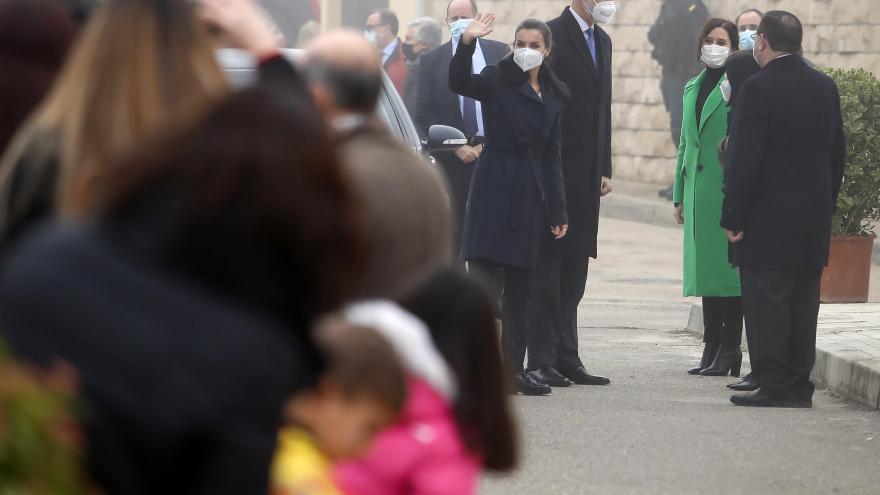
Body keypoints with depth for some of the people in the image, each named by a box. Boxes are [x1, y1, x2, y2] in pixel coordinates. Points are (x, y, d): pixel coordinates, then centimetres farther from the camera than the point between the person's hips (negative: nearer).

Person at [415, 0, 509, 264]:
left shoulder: (500, 53, 5)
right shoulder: (431, 60, 4)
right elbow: (424, 115, 0)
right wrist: (456, 147, -9)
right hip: (452, 160, 0)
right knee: (453, 237, 3)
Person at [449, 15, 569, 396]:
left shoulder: (554, 95, 14)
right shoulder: (498, 79, -1)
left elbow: (552, 156, 15)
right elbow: (460, 83, -22)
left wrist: (558, 212, 12)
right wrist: (467, 43, -38)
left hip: (531, 193, 6)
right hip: (495, 188, -6)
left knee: (520, 285, 8)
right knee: (483, 278, -14)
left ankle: (513, 368, 13)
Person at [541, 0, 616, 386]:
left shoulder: (602, 41, 16)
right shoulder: (553, 35, -9)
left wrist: (604, 169, 16)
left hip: (586, 174, 8)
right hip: (556, 168, -8)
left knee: (574, 265, 9)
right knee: (548, 262, -4)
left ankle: (566, 357, 13)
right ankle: (543, 358, -2)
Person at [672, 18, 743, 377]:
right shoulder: (692, 89, 17)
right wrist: (680, 195, 19)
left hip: (728, 190, -7)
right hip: (698, 191, 7)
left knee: (728, 265, -6)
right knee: (704, 266, 9)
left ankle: (729, 350, -2)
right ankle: (712, 348, 14)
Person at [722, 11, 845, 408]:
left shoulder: (759, 89, -13)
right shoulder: (826, 88, 9)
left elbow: (744, 159, -16)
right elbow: (837, 154, 14)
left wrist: (734, 218, -11)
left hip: (768, 220, -7)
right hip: (814, 221, 7)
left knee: (766, 304, -3)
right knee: (803, 305, 10)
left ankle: (774, 386, -4)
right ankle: (799, 386, 13)